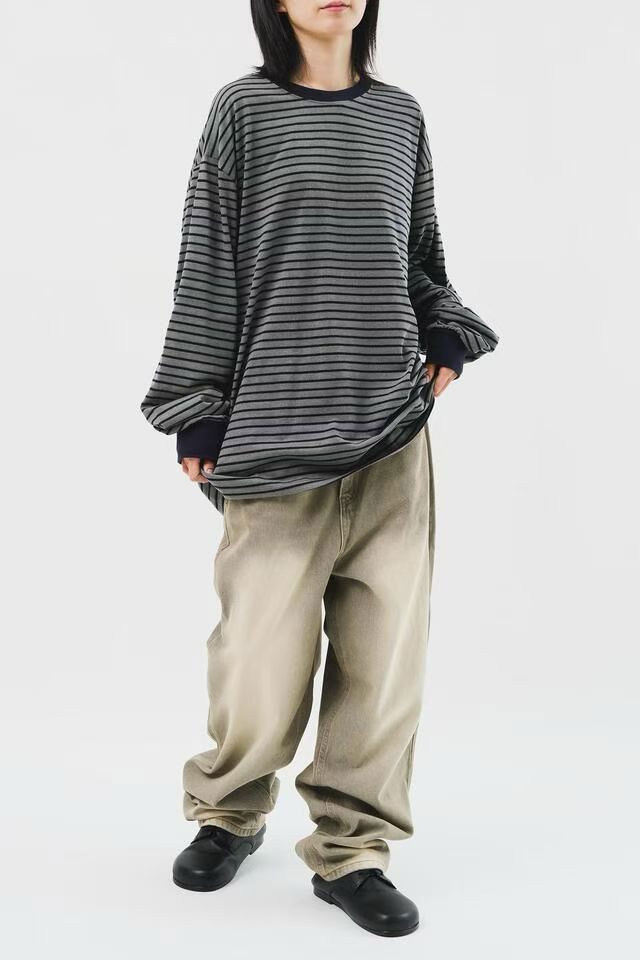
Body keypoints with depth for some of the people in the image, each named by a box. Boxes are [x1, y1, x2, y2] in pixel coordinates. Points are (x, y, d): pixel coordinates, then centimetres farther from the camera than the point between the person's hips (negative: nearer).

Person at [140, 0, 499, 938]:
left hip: (393, 425, 3)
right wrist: (199, 411, -3)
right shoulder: (243, 109, 4)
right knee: (263, 651, 0)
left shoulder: (401, 114, 13)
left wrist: (445, 333, 3)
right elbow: (208, 263, 1)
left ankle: (352, 850, 18)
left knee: (383, 648, 2)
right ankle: (228, 814, 28)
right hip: (277, 429, -3)